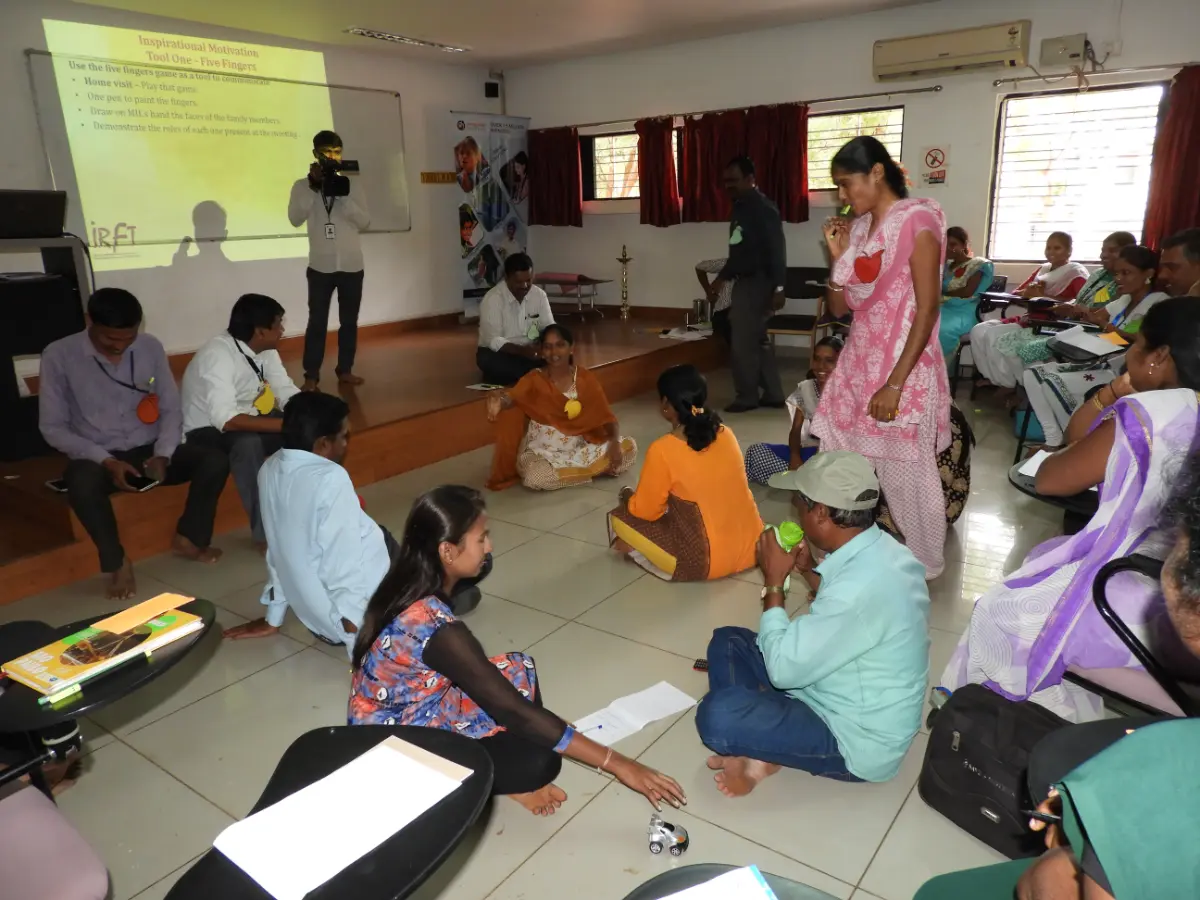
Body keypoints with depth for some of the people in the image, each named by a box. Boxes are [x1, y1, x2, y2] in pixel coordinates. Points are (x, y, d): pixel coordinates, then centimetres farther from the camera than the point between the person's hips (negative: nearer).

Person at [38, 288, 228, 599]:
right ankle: (116, 561, -13)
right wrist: (106, 460, -21)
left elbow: (172, 409, 2)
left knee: (215, 460, -22)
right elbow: (52, 427, -8)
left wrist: (162, 455, -16)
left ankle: (188, 538, 0)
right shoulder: (59, 355, -10)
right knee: (82, 483, -37)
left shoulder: (151, 347, -2)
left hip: (149, 450, 3)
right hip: (97, 458, -3)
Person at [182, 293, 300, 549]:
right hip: (207, 432, -7)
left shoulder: (266, 350, -4)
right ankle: (265, 533, -27)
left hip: (247, 420, 7)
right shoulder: (218, 355, -29)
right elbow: (226, 420, -38)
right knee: (249, 442, -38)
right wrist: (287, 425, -41)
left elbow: (287, 393, -3)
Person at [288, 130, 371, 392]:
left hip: (351, 264, 2)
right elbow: (295, 219, -10)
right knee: (317, 322, -3)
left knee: (349, 321, 8)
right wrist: (314, 186, -14)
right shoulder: (303, 185, 4)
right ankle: (311, 375, 3)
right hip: (321, 266, -2)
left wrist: (342, 195, -13)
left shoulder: (352, 183, 7)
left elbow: (364, 222, -2)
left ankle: (345, 370, 20)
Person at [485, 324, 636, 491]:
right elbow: (513, 397, -30)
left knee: (629, 447, -13)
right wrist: (499, 400, -56)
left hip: (579, 447, 2)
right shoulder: (534, 379, -10)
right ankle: (594, 469, -13)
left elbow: (605, 415, -2)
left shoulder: (585, 378, -2)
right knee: (536, 477, -36)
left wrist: (615, 441, -22)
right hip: (542, 451, -2)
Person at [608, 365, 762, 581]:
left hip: (705, 562, -6)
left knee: (619, 519, 8)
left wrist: (626, 495, 16)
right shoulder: (725, 433, 1)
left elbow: (645, 511, -5)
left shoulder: (662, 450, -17)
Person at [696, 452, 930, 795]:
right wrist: (807, 570, 3)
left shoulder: (861, 587, -34)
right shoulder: (880, 549, -4)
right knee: (728, 642, 11)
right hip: (854, 700, 10)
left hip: (857, 740, -10)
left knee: (717, 715, -29)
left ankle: (764, 757, 2)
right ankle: (760, 749, -2)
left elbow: (782, 670, -24)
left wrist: (774, 583, -15)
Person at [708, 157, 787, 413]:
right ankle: (773, 394, 19)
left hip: (757, 283, -9)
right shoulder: (740, 208, 14)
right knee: (757, 341, 12)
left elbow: (777, 250, -17)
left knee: (743, 343, -5)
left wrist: (778, 288, -21)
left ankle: (746, 397, 7)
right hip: (743, 283, 9)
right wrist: (722, 277, 26)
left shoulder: (764, 208, -12)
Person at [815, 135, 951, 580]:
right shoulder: (858, 227, 11)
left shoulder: (918, 219, -10)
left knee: (906, 478, 2)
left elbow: (927, 308, -15)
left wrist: (895, 383, -19)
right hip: (857, 366, 7)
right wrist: (838, 254, -2)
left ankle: (922, 576, 21)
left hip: (903, 371, -7)